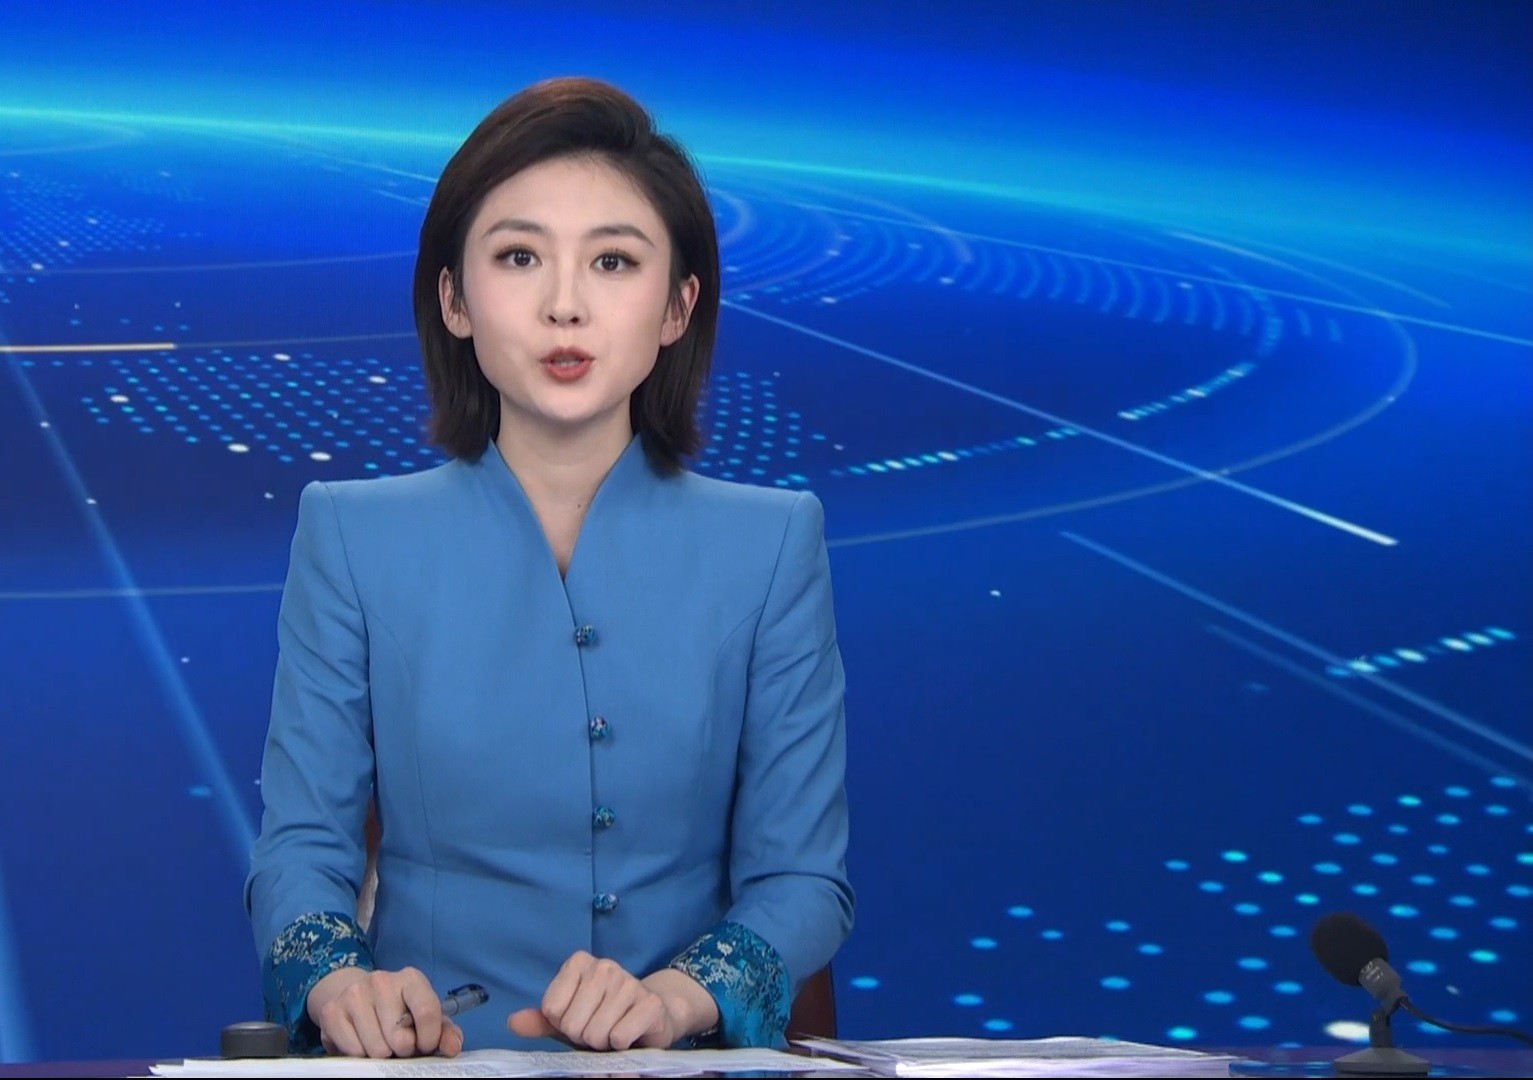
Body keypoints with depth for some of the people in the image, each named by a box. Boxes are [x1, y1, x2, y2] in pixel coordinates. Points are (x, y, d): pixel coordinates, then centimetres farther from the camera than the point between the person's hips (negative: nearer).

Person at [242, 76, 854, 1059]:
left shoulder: (772, 545, 8)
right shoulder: (353, 537, 8)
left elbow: (801, 875, 4)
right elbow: (303, 842, 6)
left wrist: (681, 996, -16)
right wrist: (338, 981, -17)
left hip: (683, 1069, 0)